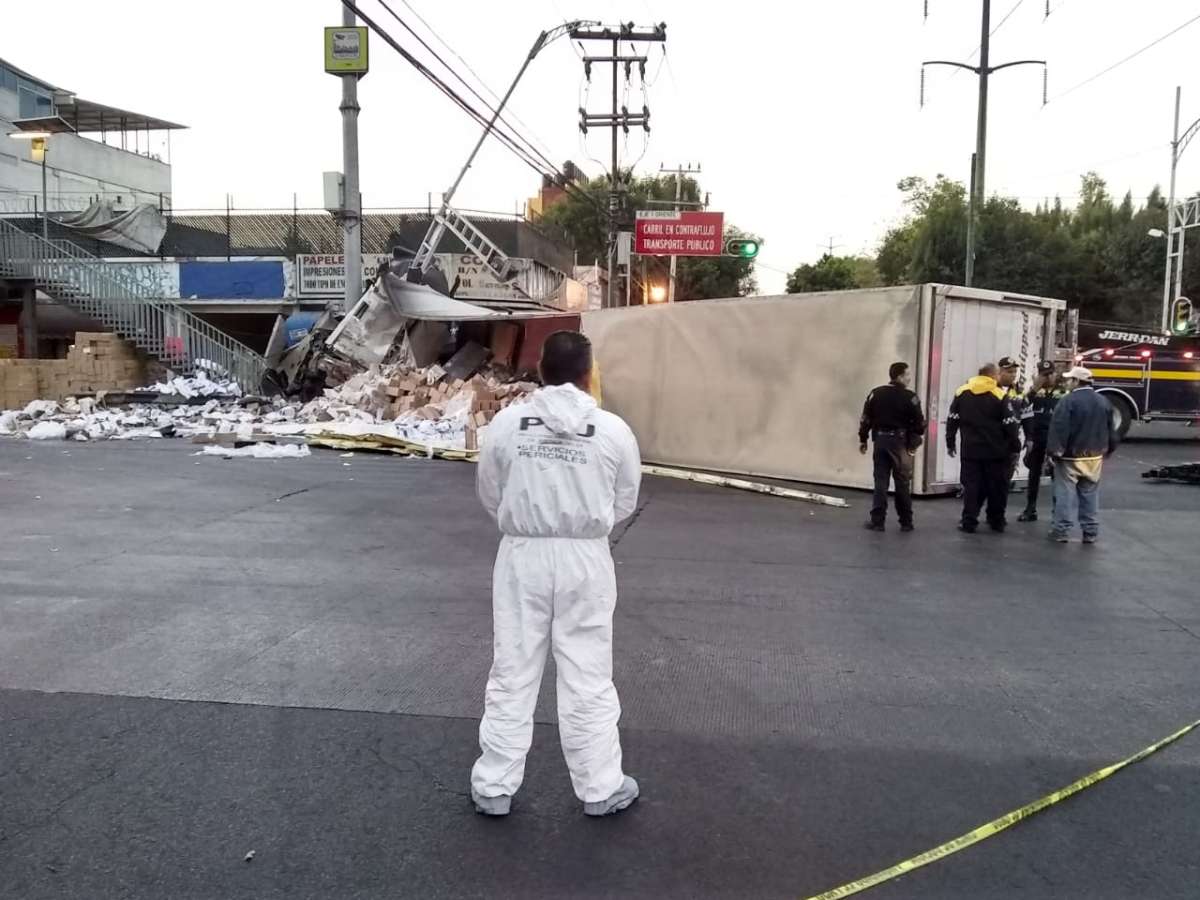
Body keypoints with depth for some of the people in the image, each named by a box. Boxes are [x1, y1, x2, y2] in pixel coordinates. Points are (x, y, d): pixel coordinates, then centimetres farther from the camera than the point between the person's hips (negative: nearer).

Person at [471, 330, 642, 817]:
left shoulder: (507, 422, -6)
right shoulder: (614, 430, -8)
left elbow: (490, 494, 4)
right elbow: (624, 504, 3)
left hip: (522, 557, 1)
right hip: (585, 561, -1)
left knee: (512, 675, 12)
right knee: (587, 680, 11)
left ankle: (493, 787, 23)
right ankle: (600, 788, 24)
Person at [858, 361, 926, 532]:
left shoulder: (875, 394, 2)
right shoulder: (910, 397, -7)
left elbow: (865, 419, 2)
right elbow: (918, 423, -6)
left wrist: (863, 439, 10)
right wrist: (915, 443, 8)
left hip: (880, 440, 2)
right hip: (900, 442, -2)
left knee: (880, 481, 5)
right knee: (902, 483, 7)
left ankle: (877, 521, 3)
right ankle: (906, 522, 12)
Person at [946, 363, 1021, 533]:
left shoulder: (961, 392, 4)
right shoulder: (999, 395, -5)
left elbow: (952, 420, 5)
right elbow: (1009, 424, -7)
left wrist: (950, 443, 12)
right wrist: (1016, 445, 2)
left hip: (971, 450, 2)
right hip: (995, 450, -2)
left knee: (971, 485, 4)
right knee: (997, 486, 10)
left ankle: (969, 522, 0)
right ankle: (997, 521, 18)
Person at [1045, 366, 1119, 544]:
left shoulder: (1068, 401, -15)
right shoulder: (1103, 402, 6)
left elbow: (1058, 428, -19)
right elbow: (1110, 429, 13)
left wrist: (1054, 451, -14)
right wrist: (1108, 450, 22)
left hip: (1070, 457, -6)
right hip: (1094, 457, 6)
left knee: (1066, 495, 1)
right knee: (1090, 495, 11)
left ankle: (1062, 531, 3)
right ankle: (1090, 533, 15)